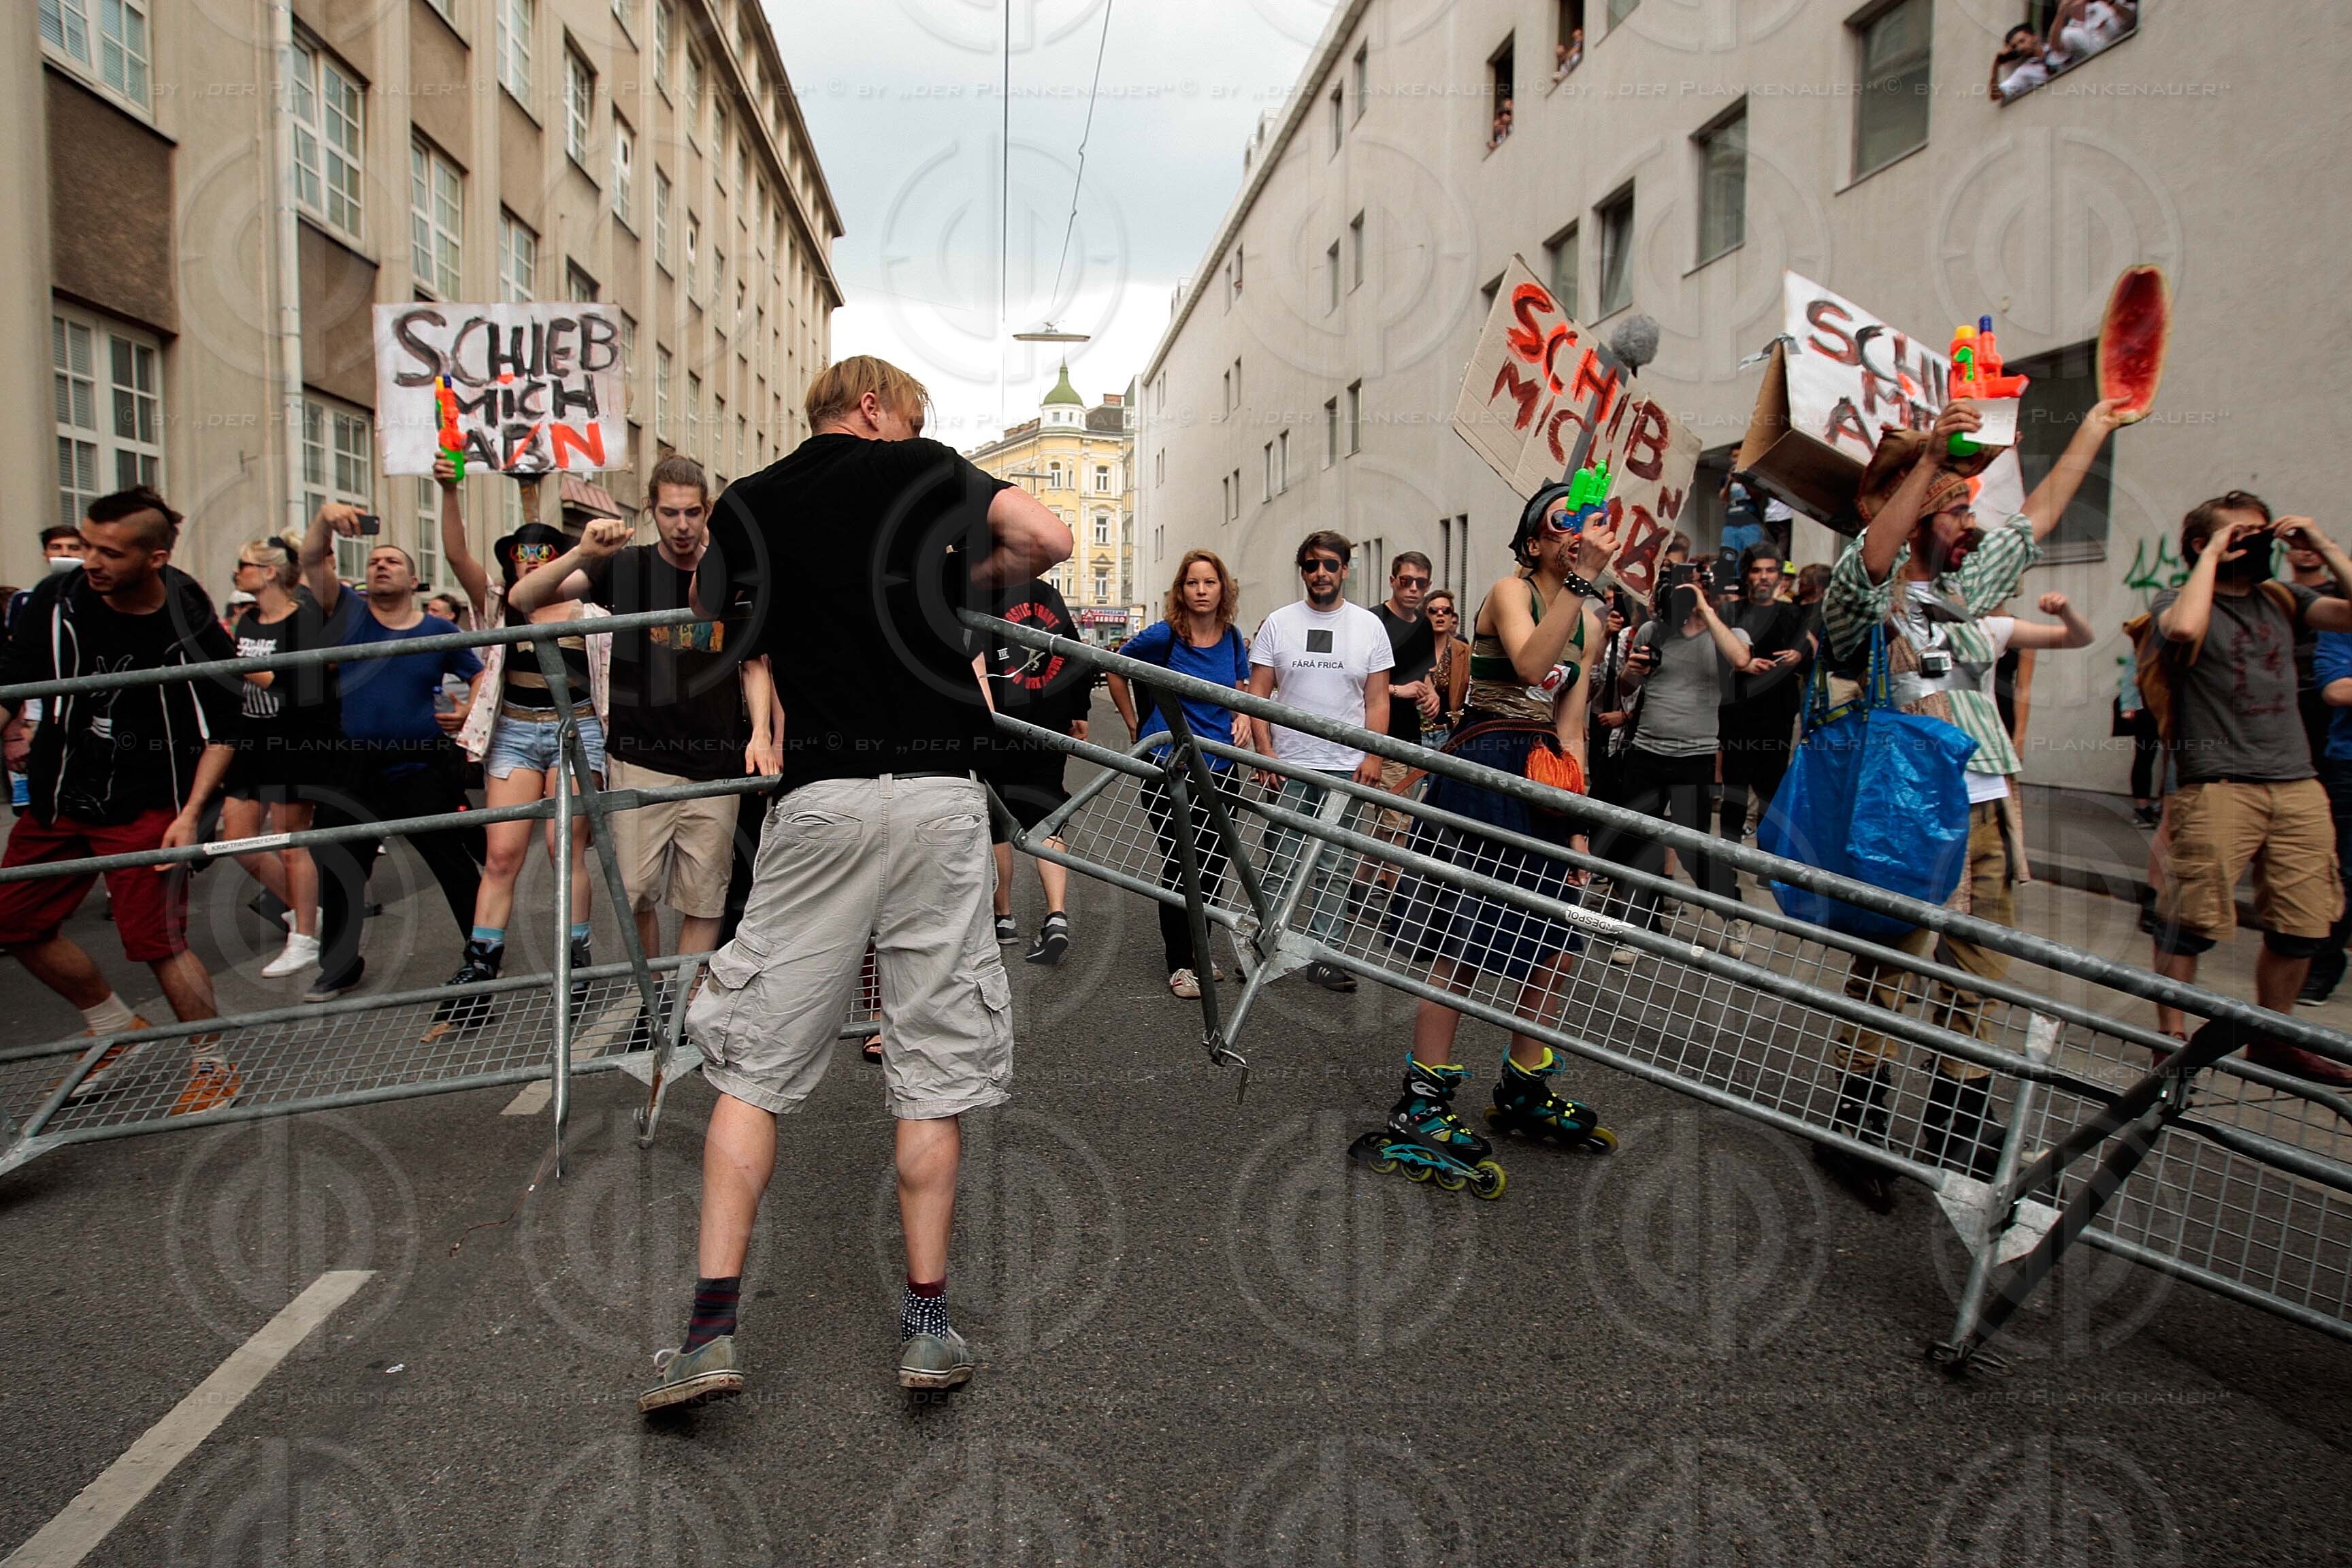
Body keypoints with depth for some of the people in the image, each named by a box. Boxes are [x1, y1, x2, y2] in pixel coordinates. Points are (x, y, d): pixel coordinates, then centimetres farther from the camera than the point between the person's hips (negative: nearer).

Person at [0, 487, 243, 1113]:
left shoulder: (193, 630, -15)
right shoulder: (56, 600, -6)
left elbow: (220, 732, -6)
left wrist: (190, 813, -15)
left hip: (148, 807, -5)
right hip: (58, 798, 6)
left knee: (157, 941, -9)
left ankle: (213, 1067, 10)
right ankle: (114, 1027, 33)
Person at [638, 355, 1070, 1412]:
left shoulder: (747, 506, 12)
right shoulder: (925, 470, 7)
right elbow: (1049, 539, -5)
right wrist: (966, 581, 12)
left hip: (819, 800, 1)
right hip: (939, 794, -1)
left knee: (751, 1065, 8)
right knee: (934, 1071, 7)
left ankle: (711, 1331, 5)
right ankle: (927, 1327, 12)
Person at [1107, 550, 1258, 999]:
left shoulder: (1232, 639, 3)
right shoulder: (1163, 636, -11)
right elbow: (1116, 670, 4)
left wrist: (1244, 716, -3)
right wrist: (1134, 727, 5)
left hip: (1220, 768, 5)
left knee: (1214, 866, 12)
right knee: (1180, 867, 1)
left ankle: (1196, 945, 32)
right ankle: (1179, 962, 16)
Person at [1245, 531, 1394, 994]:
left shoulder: (1369, 625, 6)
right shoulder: (1278, 623, 4)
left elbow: (1377, 700, 6)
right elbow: (1258, 693, 4)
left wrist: (1373, 757, -5)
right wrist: (1264, 751, -6)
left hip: (1345, 766, 1)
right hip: (1287, 765, 0)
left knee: (1332, 867, 5)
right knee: (1280, 864, 3)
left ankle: (1323, 956, 13)